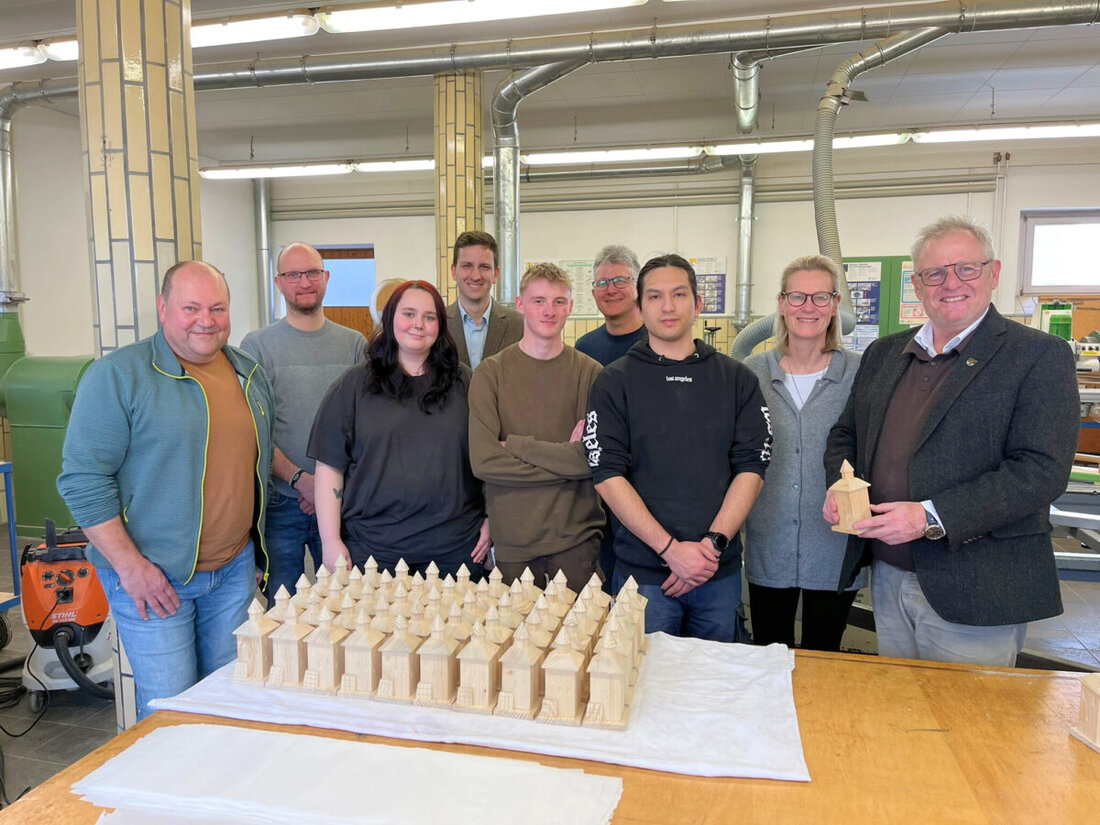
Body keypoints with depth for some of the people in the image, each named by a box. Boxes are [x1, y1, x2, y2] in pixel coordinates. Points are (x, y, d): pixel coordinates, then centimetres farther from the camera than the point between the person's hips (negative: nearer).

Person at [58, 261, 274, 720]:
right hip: (152, 577, -5)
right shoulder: (117, 375, -11)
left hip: (235, 568, 5)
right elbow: (83, 478, -14)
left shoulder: (250, 372, 8)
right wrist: (130, 565, -16)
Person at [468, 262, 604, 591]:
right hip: (513, 538, 0)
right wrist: (566, 459, -12)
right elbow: (484, 461, -12)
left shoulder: (590, 373, -2)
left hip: (577, 537, 0)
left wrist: (516, 445, -11)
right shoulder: (491, 373, -2)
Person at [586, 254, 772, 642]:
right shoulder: (615, 382, -2)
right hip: (642, 571, -2)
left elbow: (751, 467, 1)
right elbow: (608, 475, -8)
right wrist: (671, 549, -15)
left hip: (720, 570, 3)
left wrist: (713, 543, -12)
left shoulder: (737, 380, 5)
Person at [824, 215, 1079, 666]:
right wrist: (840, 486, -5)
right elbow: (845, 433, 16)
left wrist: (932, 517, -24)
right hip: (887, 579, 5)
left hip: (975, 593, -5)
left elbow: (1041, 470, -16)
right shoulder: (883, 354, 10)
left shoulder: (1041, 355, -7)